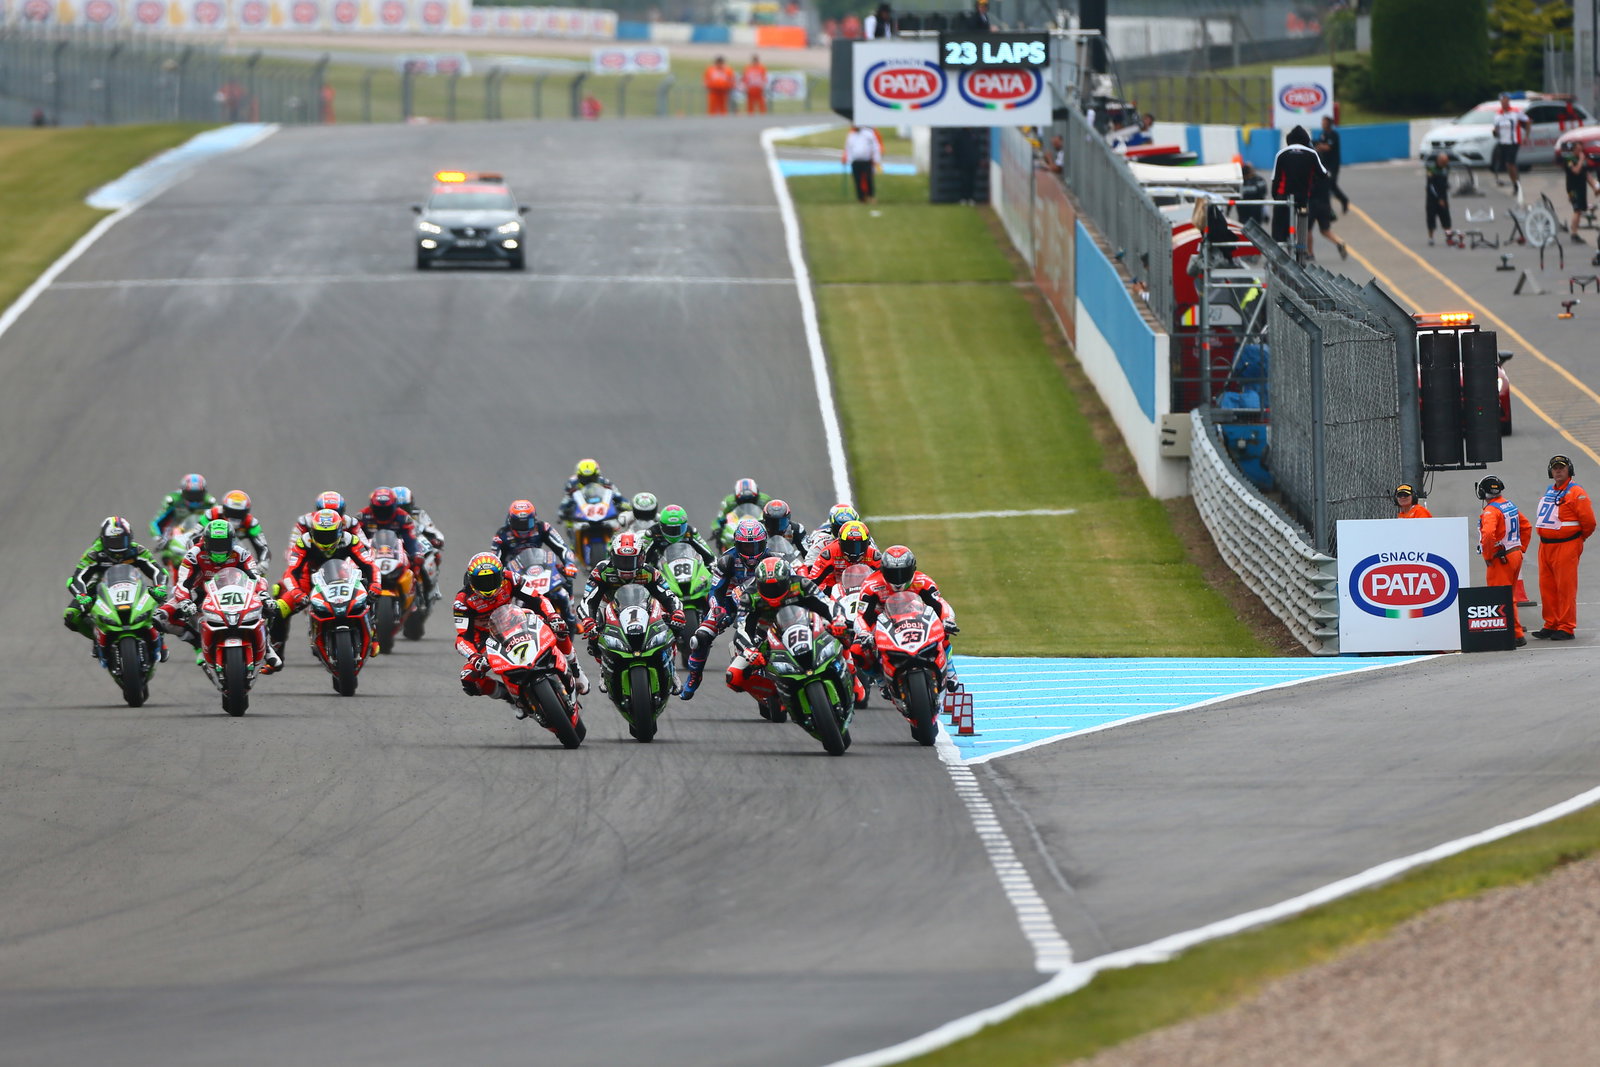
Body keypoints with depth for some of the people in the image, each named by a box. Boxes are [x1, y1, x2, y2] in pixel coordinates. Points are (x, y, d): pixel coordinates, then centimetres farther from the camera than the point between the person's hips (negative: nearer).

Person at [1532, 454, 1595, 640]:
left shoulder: (1576, 493, -9)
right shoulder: (1549, 492, 15)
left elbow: (1588, 521, -10)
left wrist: (1578, 539, 4)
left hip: (1566, 547, -8)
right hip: (1545, 546, 8)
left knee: (1566, 588, -6)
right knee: (1547, 588, 9)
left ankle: (1566, 628, -3)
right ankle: (1551, 625, 17)